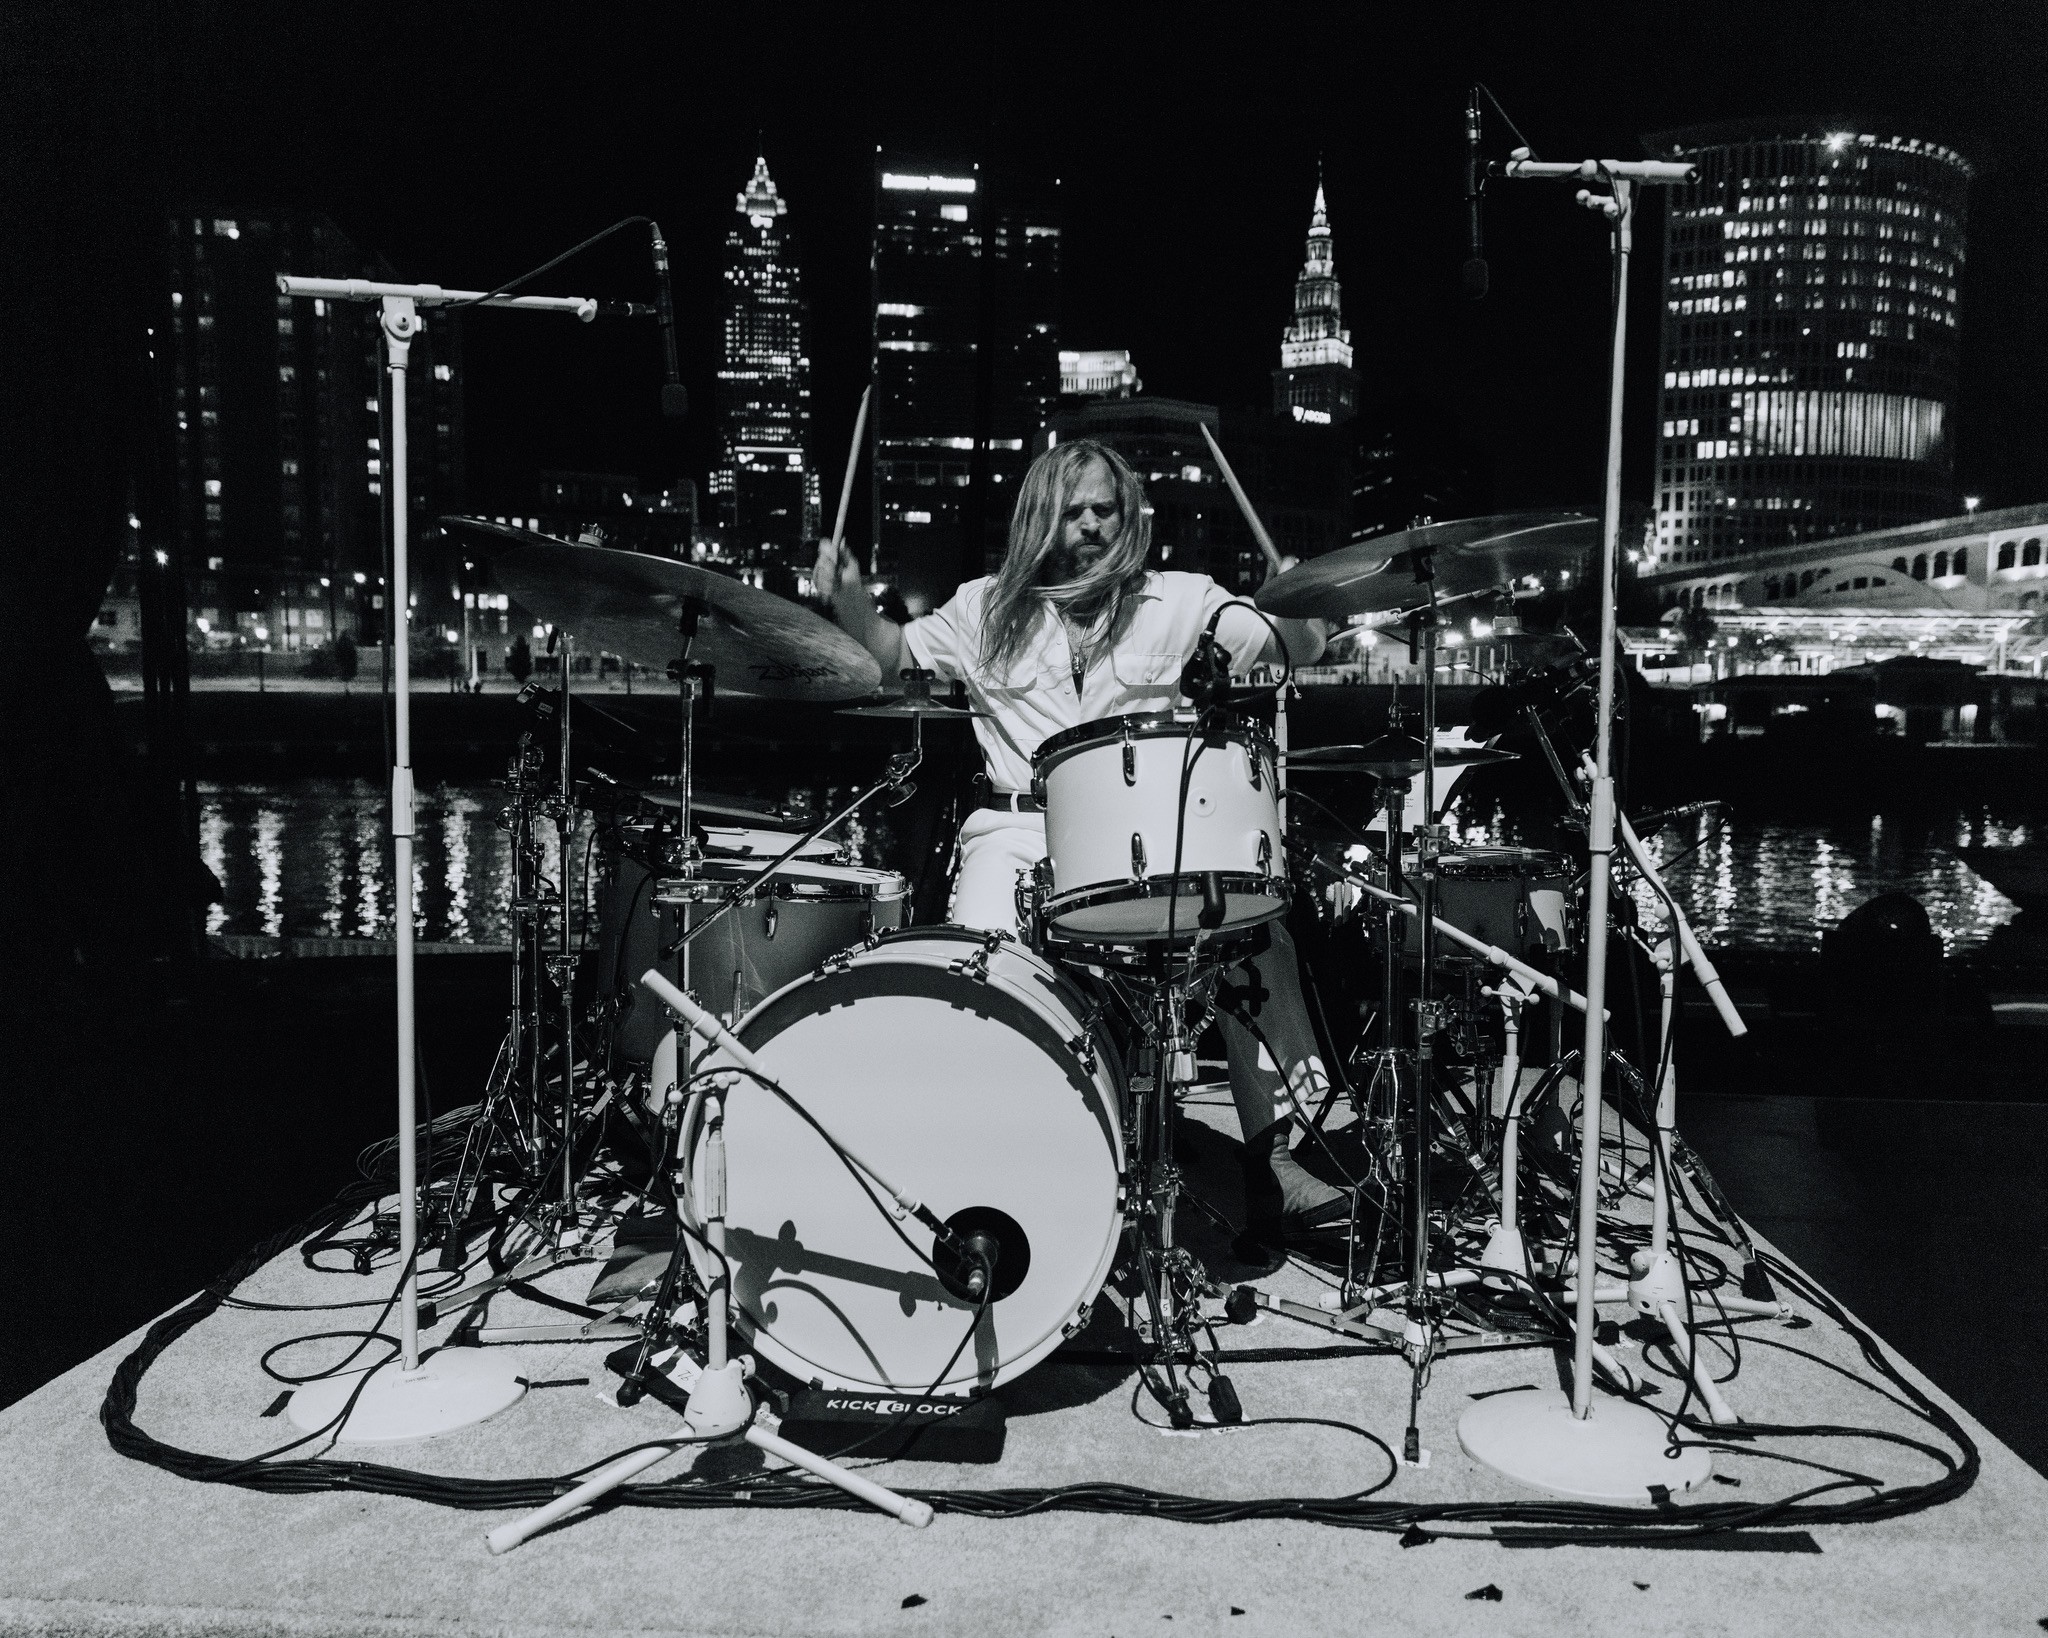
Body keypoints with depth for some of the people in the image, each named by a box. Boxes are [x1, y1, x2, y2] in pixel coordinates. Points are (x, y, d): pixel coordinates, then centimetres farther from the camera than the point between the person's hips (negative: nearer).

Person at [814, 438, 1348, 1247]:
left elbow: (1288, 644, 4)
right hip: (1018, 830, 0)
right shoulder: (987, 608, 16)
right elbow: (894, 651, 23)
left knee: (1250, 919, -25)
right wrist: (848, 599, 3)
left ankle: (1270, 1156, -15)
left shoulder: (1179, 601, 11)